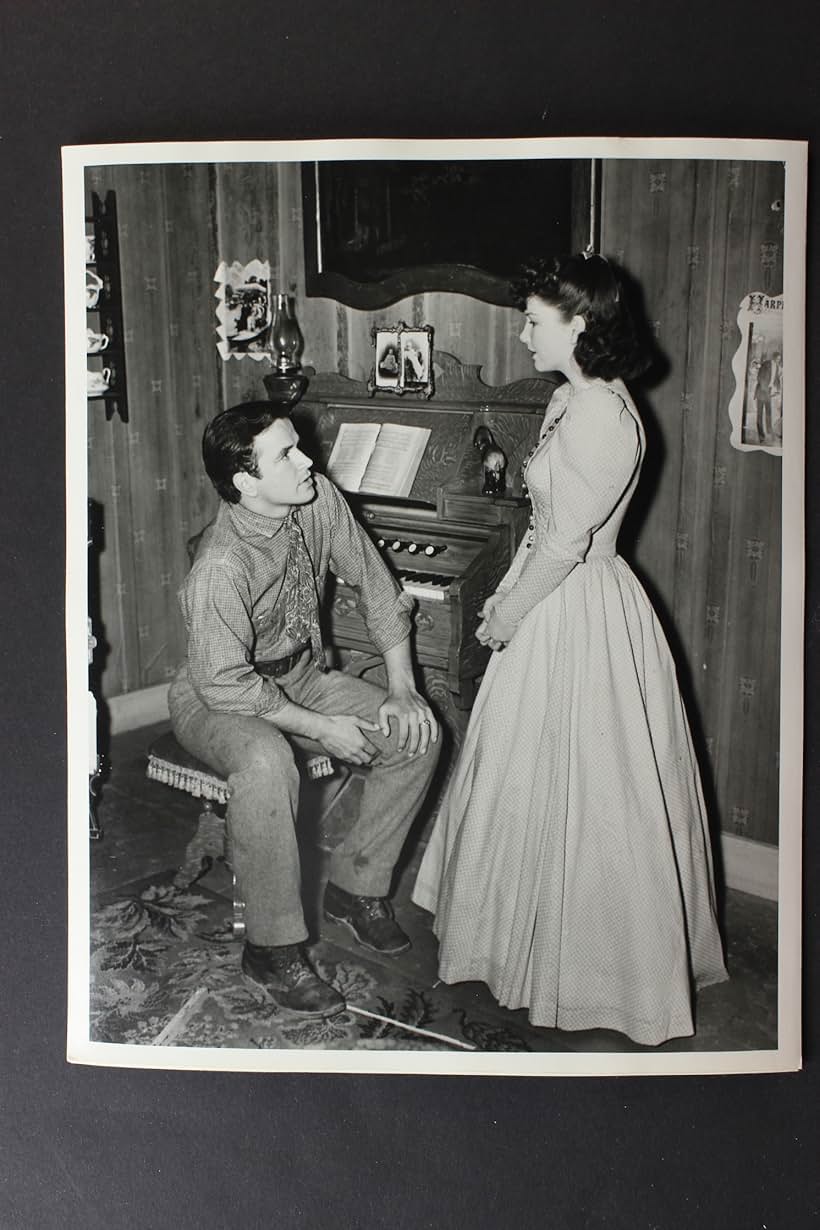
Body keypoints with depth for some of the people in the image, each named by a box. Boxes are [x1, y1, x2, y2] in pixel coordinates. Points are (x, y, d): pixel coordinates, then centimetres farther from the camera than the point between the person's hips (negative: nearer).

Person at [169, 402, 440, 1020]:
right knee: (267, 763, -39)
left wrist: (402, 687, -7)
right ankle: (273, 946, -20)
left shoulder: (319, 500, -13)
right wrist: (322, 728, -24)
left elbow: (375, 582, -2)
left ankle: (356, 886, 7)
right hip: (219, 701, -7)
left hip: (303, 678, 7)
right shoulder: (220, 567, -32)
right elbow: (224, 683, -29)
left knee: (419, 732, -10)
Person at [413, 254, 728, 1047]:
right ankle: (537, 930, 39)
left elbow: (565, 544, -22)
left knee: (571, 787, 4)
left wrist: (505, 618, -12)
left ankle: (581, 965, 23)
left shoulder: (601, 417, -23)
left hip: (577, 618, -10)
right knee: (537, 779, 20)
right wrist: (507, 595, 12)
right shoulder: (572, 401, 8)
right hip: (554, 603, 10)